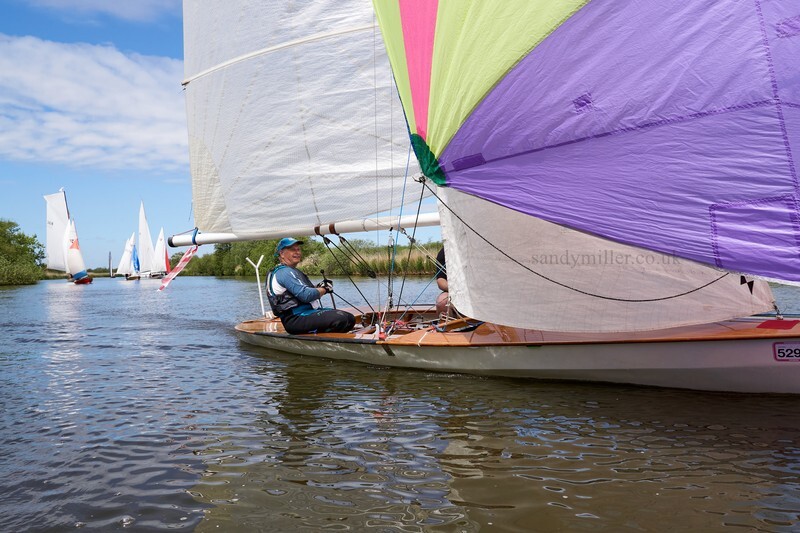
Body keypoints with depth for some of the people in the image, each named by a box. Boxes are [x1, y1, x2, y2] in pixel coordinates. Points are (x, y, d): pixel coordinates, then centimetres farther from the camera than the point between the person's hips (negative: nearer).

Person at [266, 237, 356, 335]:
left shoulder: (292, 271, 25)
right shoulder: (284, 272, -11)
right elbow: (306, 295, -20)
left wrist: (320, 287, 4)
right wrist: (324, 289, -3)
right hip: (296, 320, -11)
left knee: (350, 318, 1)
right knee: (341, 319, -27)